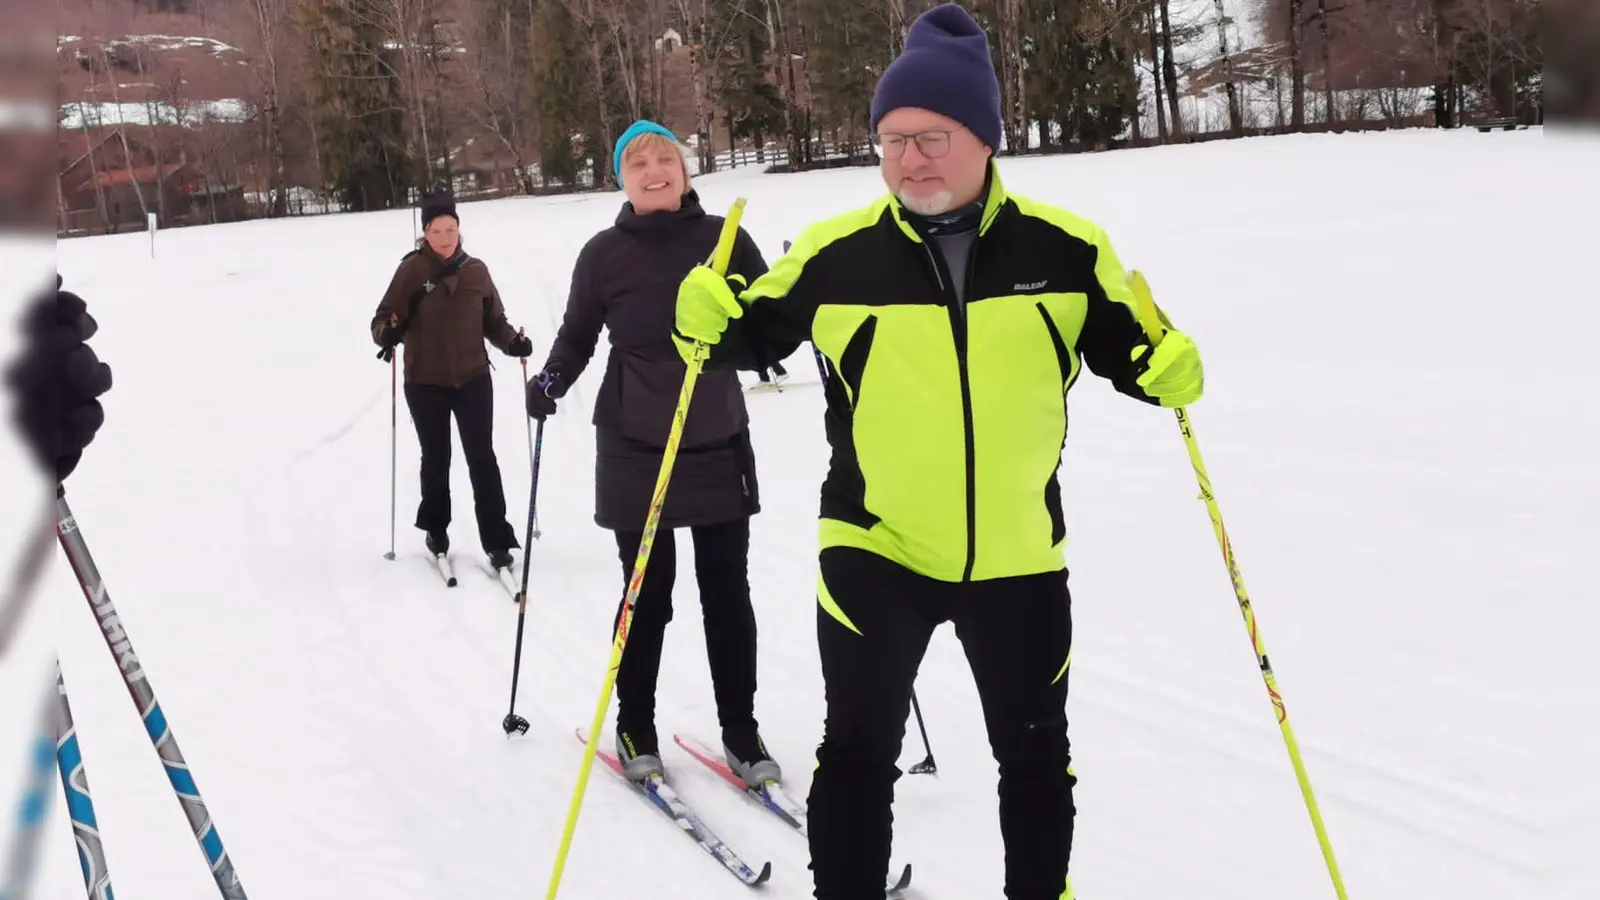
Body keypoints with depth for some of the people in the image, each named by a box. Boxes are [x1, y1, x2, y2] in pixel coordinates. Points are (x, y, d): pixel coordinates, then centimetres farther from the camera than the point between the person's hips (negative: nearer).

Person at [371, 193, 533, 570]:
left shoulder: (476, 270, 1)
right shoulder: (412, 270, -7)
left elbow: (493, 321, 8)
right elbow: (384, 319, -7)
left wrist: (512, 342, -11)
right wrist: (388, 334, -29)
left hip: (473, 379, 1)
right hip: (425, 383, -1)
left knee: (482, 458, -2)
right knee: (435, 459, 14)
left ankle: (496, 540, 2)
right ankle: (435, 528, 35)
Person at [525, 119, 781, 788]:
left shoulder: (724, 239, 0)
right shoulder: (604, 254, 0)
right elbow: (577, 335, 9)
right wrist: (550, 384, -8)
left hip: (719, 441, 1)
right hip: (634, 447, -1)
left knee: (727, 592, 7)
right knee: (648, 592, 5)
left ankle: (741, 731, 20)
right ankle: (635, 728, 22)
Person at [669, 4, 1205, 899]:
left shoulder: (1066, 248, -8)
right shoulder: (835, 253, -11)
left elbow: (1124, 346, 5)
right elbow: (760, 331, 3)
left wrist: (1166, 368, -16)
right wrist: (709, 322, -18)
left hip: (1018, 554, 2)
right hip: (874, 549, -2)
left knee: (1036, 753, 20)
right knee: (859, 752, 7)